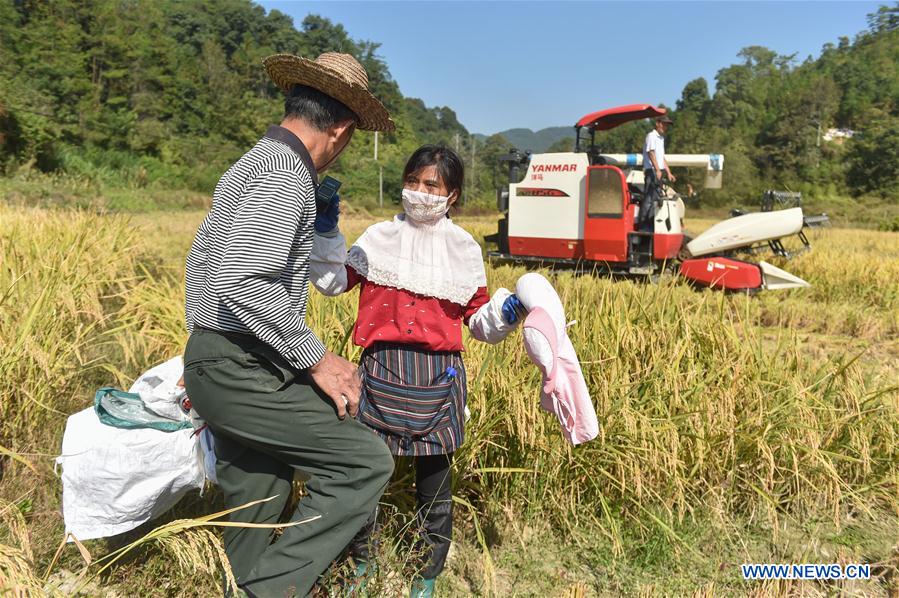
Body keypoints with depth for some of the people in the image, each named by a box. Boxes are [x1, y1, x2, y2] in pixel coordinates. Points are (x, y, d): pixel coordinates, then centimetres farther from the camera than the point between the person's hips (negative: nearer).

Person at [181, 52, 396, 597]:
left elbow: (207, 262, 22)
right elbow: (241, 283, -28)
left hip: (218, 364, 10)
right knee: (366, 461, -9)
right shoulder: (286, 173, -15)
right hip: (243, 372, -10)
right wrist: (317, 360, -20)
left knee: (253, 510, 17)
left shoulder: (252, 164, 17)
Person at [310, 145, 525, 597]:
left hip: (437, 374, 0)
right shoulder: (379, 237, 7)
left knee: (434, 476, 11)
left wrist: (505, 312, -10)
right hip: (382, 369, 1)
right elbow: (333, 281, 2)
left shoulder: (463, 248, 7)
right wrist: (326, 232, -6)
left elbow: (478, 318, 10)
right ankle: (359, 559, 34)